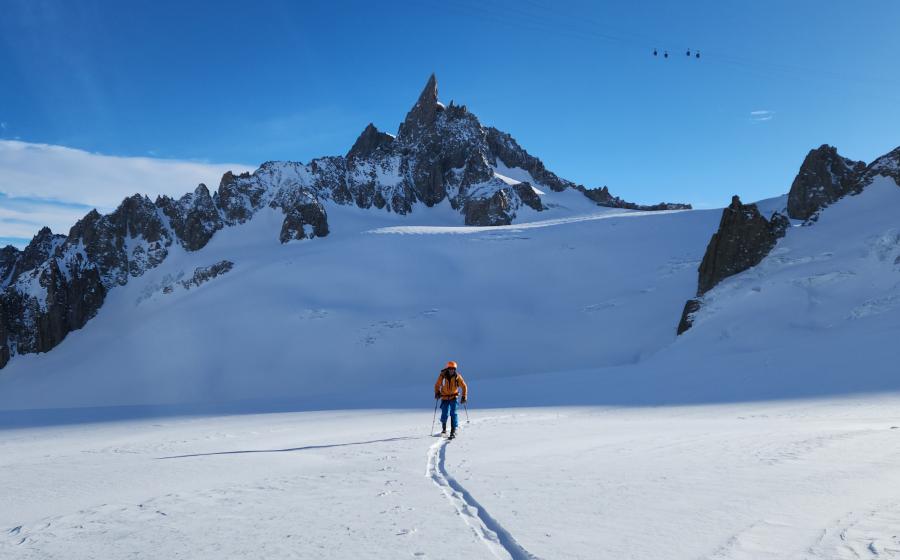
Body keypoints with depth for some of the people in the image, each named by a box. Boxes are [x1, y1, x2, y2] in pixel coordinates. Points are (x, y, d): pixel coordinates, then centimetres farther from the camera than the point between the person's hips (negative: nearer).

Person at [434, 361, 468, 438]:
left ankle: (453, 430, -9)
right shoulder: (442, 376, -12)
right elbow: (437, 385, 1)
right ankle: (444, 428, 23)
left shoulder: (457, 376, -11)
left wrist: (464, 397, -7)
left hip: (453, 397, 0)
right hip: (444, 398, 0)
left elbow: (464, 386, -1)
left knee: (453, 413, -14)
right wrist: (437, 393, -15)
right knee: (444, 414, -5)